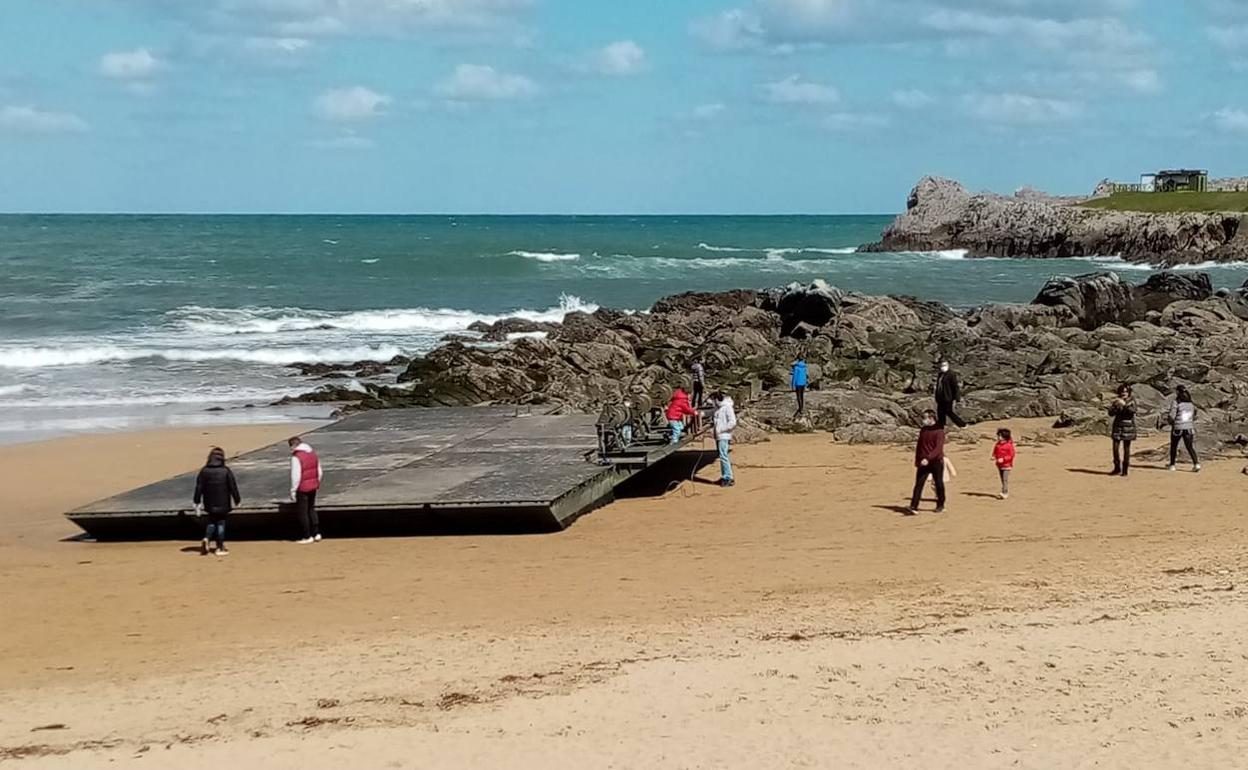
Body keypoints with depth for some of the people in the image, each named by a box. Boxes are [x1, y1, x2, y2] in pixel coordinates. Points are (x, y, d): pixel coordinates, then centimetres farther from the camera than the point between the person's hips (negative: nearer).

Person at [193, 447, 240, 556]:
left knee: (212, 522, 19)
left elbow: (199, 488, 0)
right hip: (222, 504, -2)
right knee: (221, 523, 7)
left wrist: (197, 502, 7)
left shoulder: (204, 471, -3)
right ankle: (220, 547, 8)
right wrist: (237, 500, 7)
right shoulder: (226, 471, -10)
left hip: (209, 504, 2)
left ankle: (207, 539, -6)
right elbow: (233, 487, -5)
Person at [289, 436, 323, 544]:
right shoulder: (313, 454, 6)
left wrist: (293, 491, -11)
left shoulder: (296, 457, -17)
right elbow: (320, 472, 10)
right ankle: (316, 533, 19)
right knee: (311, 509, 20)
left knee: (302, 512, 4)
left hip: (302, 489, -7)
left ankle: (307, 537, 9)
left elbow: (296, 476, -19)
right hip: (313, 487, 7)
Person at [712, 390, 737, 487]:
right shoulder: (717, 407, 12)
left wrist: (721, 429, -18)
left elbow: (733, 422, -19)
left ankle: (728, 478, -10)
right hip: (718, 436, 9)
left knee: (723, 456, -12)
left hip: (724, 436, -9)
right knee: (722, 456, 13)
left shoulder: (727, 407, -14)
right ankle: (724, 477, 20)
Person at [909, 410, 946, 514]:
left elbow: (938, 448, -21)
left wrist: (928, 458, -31)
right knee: (919, 484, -6)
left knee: (939, 484, 8)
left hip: (936, 462, -5)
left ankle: (940, 506, 24)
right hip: (923, 462, 5)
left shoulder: (939, 431, -11)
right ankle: (913, 507, -13)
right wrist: (917, 460, 17)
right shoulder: (923, 430, 9)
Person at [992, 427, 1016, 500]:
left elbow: (1011, 455, -14)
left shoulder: (1009, 445, -13)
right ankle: (1005, 494, 17)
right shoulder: (997, 444, 6)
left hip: (1006, 465, -7)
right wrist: (994, 457, -6)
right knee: (1002, 479, 10)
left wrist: (1003, 459, -24)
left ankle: (1005, 493, -18)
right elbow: (995, 452, 17)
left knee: (1005, 479, -15)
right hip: (999, 465, 7)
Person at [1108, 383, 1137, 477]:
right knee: (1115, 447, -2)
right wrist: (1114, 405, -13)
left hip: (1128, 427, -3)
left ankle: (1125, 469, 7)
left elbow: (1133, 411, -17)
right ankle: (1117, 468, 9)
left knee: (1126, 448, 0)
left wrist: (1124, 404, -26)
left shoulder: (1132, 401, -1)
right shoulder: (1117, 401, 8)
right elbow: (1111, 413, 3)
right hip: (1117, 426, 3)